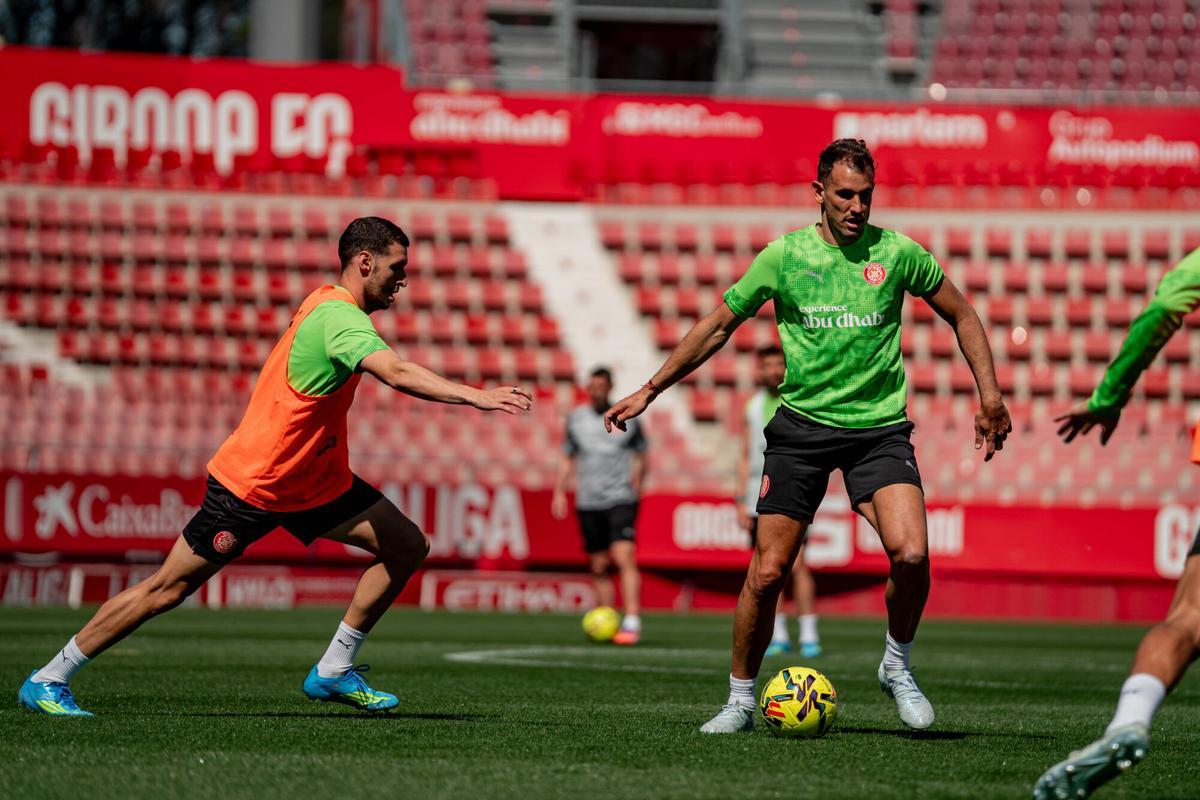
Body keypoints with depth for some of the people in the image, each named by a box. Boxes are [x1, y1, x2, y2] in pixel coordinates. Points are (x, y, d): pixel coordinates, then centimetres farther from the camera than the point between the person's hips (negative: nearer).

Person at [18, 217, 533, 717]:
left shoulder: (327, 301, 4)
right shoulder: (340, 319, -25)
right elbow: (397, 374, -42)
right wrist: (475, 396, -49)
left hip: (315, 479, 10)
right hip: (252, 485, -10)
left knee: (408, 547, 0)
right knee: (168, 589, -3)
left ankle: (333, 671, 8)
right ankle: (48, 681, 9)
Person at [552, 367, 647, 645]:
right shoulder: (576, 418, 10)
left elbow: (641, 457, 13)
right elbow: (567, 459, 19)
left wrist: (635, 488, 7)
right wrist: (559, 492, 12)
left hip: (621, 500, -4)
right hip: (588, 503, 4)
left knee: (624, 557, -17)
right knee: (599, 567, 6)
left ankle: (632, 622, -21)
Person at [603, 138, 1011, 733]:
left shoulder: (897, 253, 0)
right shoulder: (783, 255, 0)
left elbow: (960, 315, 14)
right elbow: (719, 326, 11)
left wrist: (989, 397, 7)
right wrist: (649, 391, 11)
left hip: (879, 427, 0)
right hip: (802, 424, 0)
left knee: (911, 554, -21)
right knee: (767, 572, -4)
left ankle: (897, 666, 5)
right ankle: (741, 699, 15)